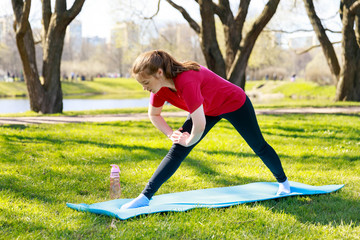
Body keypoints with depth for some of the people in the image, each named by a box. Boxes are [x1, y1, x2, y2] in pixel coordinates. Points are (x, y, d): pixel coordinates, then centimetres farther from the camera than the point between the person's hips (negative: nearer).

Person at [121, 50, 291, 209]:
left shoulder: (186, 81, -43)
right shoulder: (160, 87, -19)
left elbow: (199, 125, -45)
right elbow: (154, 114, 1)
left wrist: (189, 141, -26)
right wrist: (172, 135, -11)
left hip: (234, 102, -6)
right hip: (208, 110, 6)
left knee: (258, 146, 14)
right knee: (177, 151, -8)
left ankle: (283, 182, 40)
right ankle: (145, 197, -12)